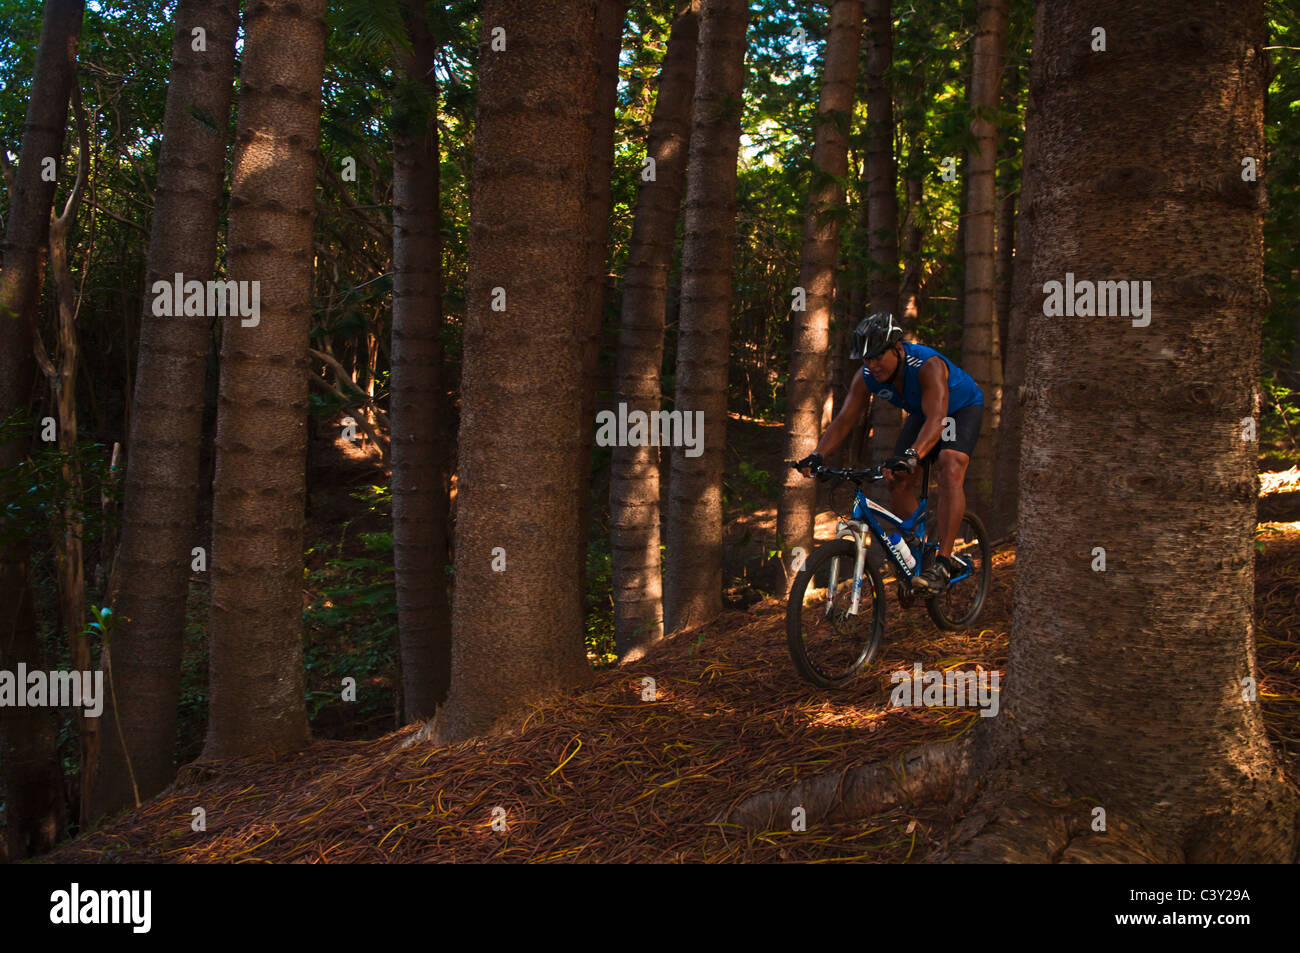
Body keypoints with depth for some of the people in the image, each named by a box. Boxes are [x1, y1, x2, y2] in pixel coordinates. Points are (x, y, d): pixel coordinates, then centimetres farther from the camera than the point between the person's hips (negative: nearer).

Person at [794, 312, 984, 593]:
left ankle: (943, 564, -31)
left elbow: (936, 419, -53)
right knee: (898, 480, -8)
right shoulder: (867, 377, -22)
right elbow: (844, 419, -23)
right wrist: (817, 456, -40)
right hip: (920, 413, 6)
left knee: (949, 472, -29)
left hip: (962, 408, -6)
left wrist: (911, 456, -70)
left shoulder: (928, 366, -40)